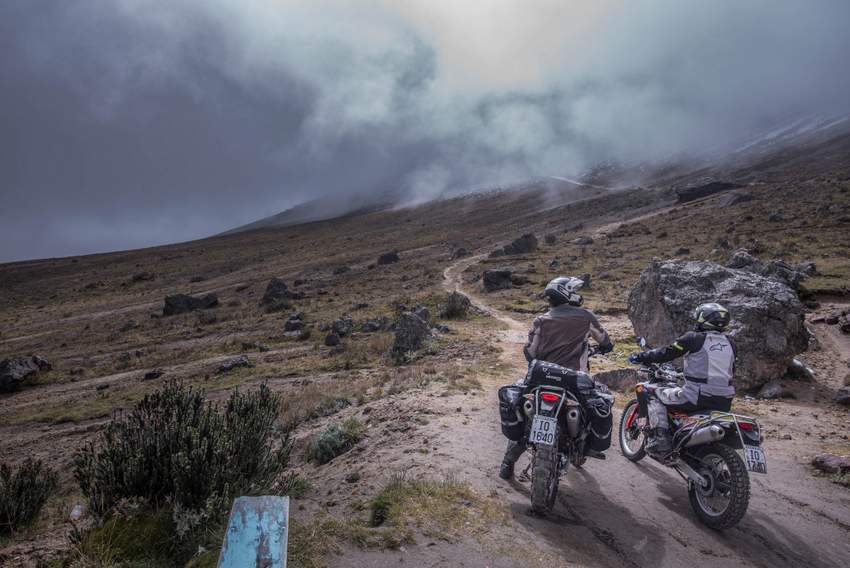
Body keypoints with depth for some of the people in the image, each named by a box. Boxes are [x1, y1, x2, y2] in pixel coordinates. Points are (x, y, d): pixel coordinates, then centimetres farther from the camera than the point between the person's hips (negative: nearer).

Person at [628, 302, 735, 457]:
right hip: (724, 402, 7)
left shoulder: (694, 338, -5)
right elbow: (731, 371, 23)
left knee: (655, 396, 9)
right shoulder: (729, 343, 13)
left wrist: (640, 357, 8)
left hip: (698, 397, -7)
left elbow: (667, 353, -4)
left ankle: (659, 439, -4)